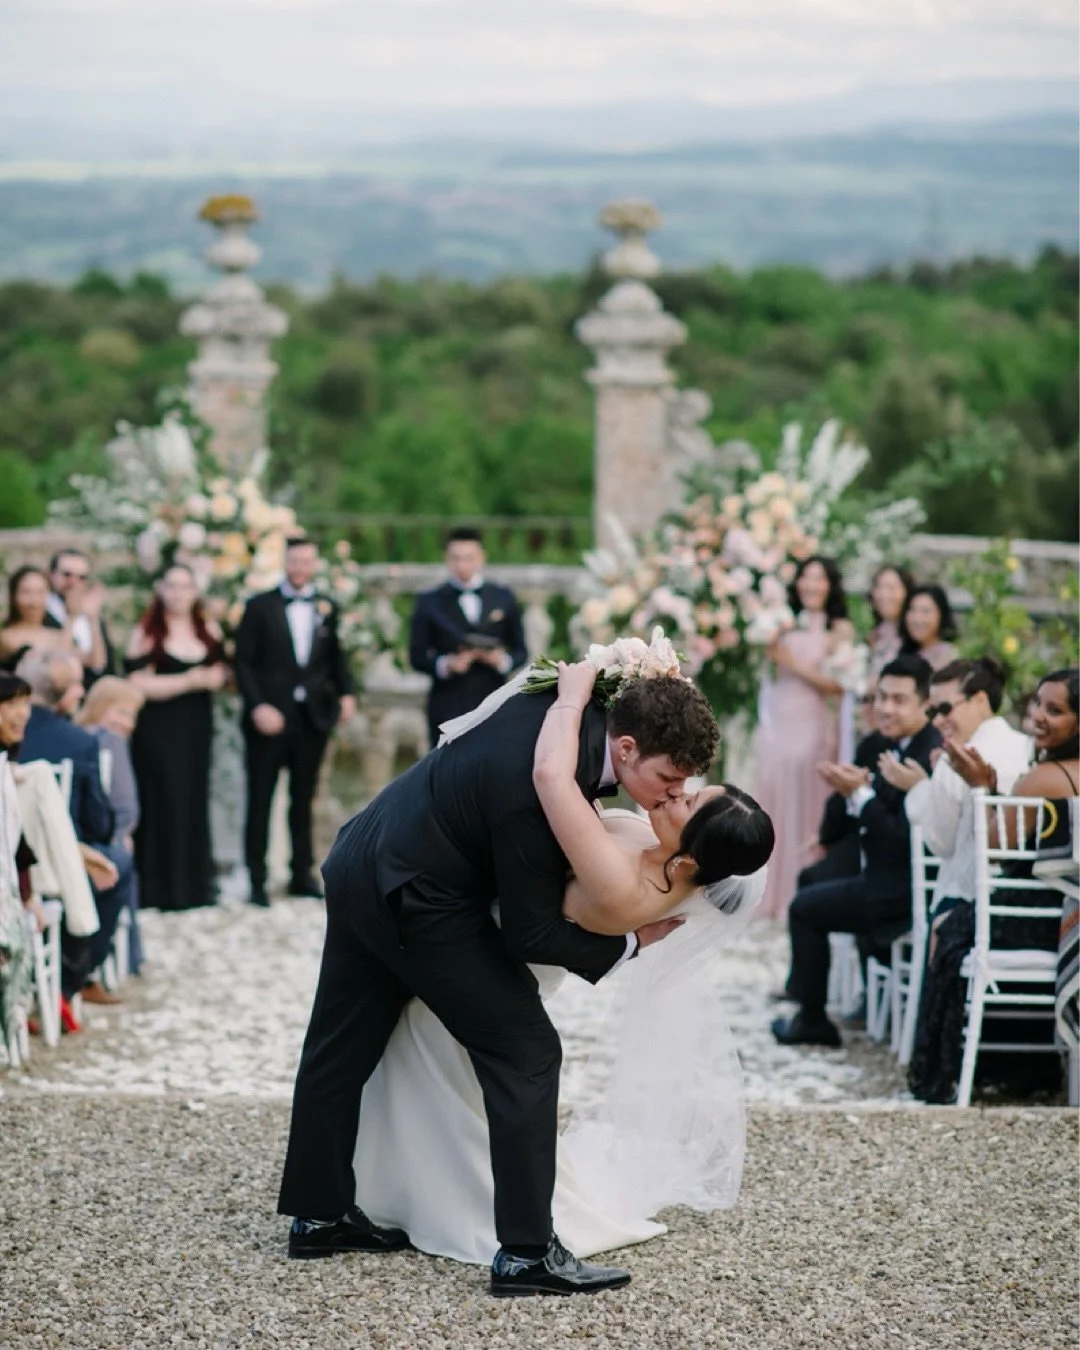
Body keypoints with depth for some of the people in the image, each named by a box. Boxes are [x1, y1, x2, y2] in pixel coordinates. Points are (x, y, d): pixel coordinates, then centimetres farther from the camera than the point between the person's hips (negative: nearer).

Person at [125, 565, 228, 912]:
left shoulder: (209, 630, 9)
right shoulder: (146, 633, -7)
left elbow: (222, 669, 19)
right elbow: (138, 684, -14)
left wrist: (217, 677, -6)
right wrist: (187, 681, -18)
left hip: (197, 728, 5)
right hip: (159, 731, -5)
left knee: (195, 802, 8)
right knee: (164, 802, -6)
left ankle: (196, 884, 16)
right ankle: (162, 888, -1)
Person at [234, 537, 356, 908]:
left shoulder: (326, 608, 8)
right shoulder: (260, 606, -1)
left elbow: (336, 657, 11)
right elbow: (244, 663, -4)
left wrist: (346, 693, -5)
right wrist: (258, 707, -15)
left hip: (312, 719, 3)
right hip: (270, 718, -3)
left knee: (303, 799, 11)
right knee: (260, 801, 2)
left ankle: (302, 874, 19)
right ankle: (257, 880, 7)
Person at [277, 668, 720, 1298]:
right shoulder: (537, 784, -32)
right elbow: (530, 935, -22)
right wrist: (630, 945, -10)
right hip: (413, 902, -9)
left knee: (342, 1048, 19)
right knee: (526, 1051, -4)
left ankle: (318, 1214, 34)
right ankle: (526, 1252, -2)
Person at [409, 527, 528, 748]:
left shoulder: (503, 598, 12)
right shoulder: (429, 602, 6)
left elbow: (520, 651, 13)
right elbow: (417, 656, 4)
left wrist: (504, 660, -10)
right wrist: (445, 664, -15)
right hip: (447, 708, -1)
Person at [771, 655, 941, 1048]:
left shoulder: (929, 757, -26)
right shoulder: (900, 745, 5)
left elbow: (905, 841, -27)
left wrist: (860, 794, -23)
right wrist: (858, 788, -3)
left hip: (903, 890, -11)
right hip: (890, 873, 11)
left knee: (804, 908, -1)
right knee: (813, 879, 27)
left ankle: (812, 1020, 13)